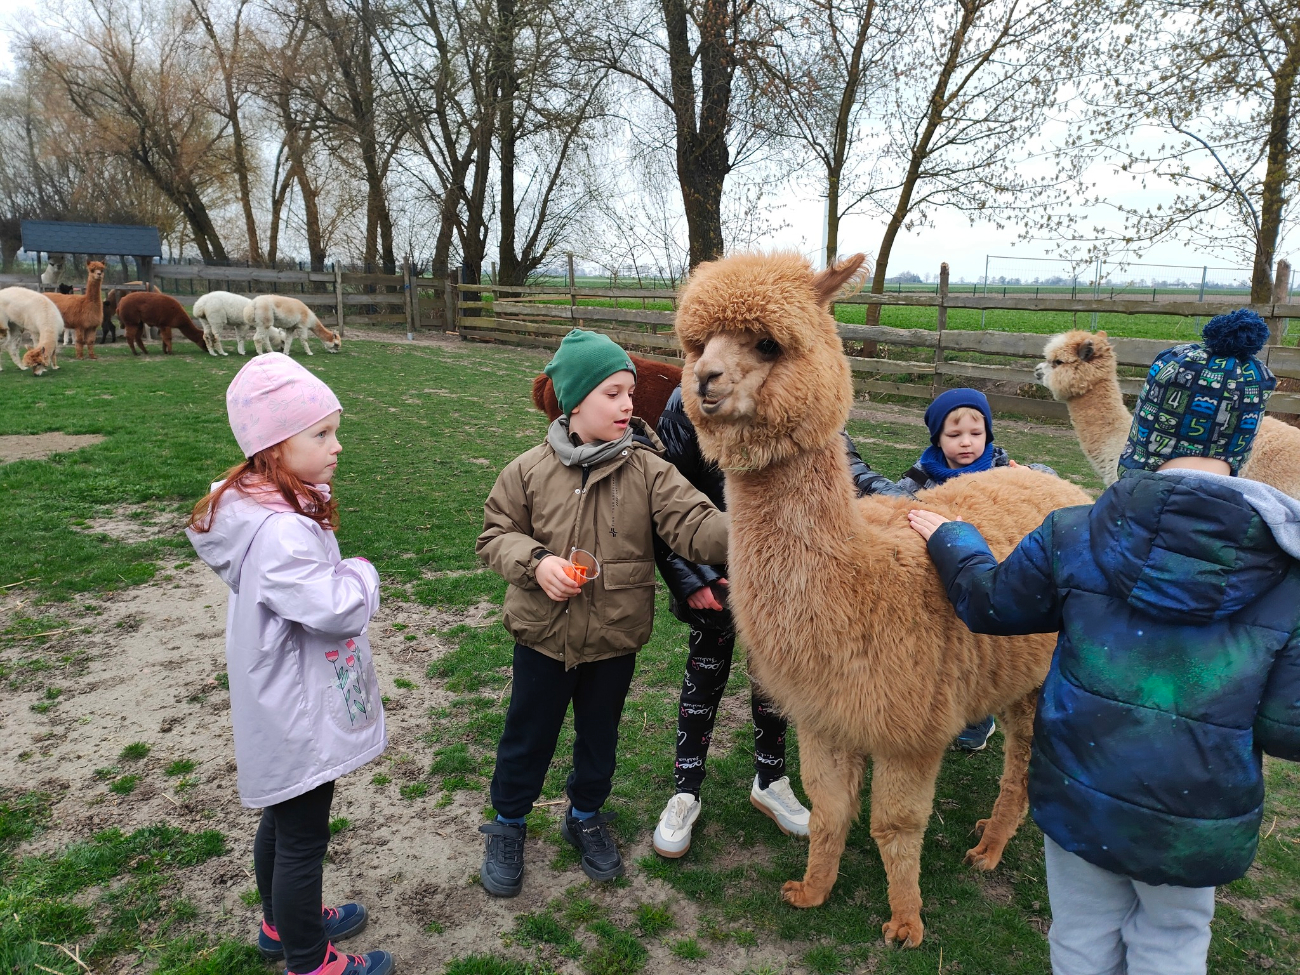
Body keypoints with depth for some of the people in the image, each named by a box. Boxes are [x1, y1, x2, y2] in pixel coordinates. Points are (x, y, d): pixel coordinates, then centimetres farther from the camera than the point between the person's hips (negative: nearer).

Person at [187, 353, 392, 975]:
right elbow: (338, 609, -32)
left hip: (287, 709, 10)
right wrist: (361, 573, -14)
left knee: (283, 819, 26)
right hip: (299, 718, -10)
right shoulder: (280, 533, -32)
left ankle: (283, 923, 48)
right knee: (303, 837, 9)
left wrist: (346, 578, -1)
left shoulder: (273, 509, 2)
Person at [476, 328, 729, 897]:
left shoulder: (647, 470, -11)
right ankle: (507, 825, 40)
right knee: (528, 736, 16)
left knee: (600, 734, 21)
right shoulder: (530, 471, -9)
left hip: (615, 637, 1)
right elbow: (496, 534, 0)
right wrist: (535, 561, -19)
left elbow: (692, 525, -21)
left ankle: (586, 818, 47)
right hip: (543, 635, -1)